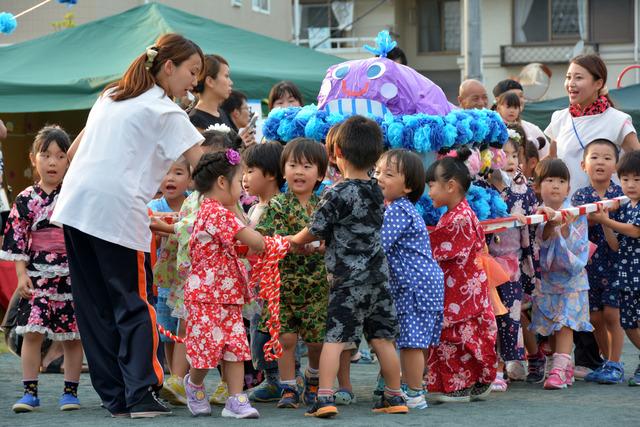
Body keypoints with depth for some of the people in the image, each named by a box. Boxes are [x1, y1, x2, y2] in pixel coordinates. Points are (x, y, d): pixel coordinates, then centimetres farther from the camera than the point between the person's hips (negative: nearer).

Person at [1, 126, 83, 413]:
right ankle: (30, 392, 0)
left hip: (72, 276, 0)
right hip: (37, 276, 0)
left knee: (73, 336, 5)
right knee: (32, 332, -7)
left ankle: (70, 391, 15)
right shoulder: (26, 200, 2)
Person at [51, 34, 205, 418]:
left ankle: (115, 396, 10)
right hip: (119, 213, -7)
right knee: (135, 305, -1)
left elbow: (75, 151, 25)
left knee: (95, 306, 7)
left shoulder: (111, 97, 22)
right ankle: (140, 395, -8)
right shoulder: (165, 111, 0)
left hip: (75, 207, 7)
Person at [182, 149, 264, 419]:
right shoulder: (219, 212, -18)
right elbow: (255, 241, -20)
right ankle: (194, 385, 27)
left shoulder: (207, 211, 16)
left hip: (228, 295, 10)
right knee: (207, 346, 1)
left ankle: (236, 400, 0)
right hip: (208, 294, -10)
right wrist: (257, 245, 1)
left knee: (236, 345, 2)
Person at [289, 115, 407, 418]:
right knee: (382, 339, 12)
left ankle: (325, 398, -13)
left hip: (348, 279, -6)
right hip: (378, 276, 7)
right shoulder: (376, 191, 9)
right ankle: (394, 397, 18)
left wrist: (293, 240, 16)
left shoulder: (337, 194, -13)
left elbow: (314, 232, -5)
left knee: (334, 338, -7)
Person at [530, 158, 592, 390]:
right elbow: (541, 241, -14)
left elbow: (575, 246, -10)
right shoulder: (538, 214, 0)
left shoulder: (577, 214, -3)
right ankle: (566, 367, 20)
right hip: (545, 277, 3)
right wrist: (550, 224, -32)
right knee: (549, 326, 6)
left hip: (571, 277, -3)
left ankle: (559, 369, -19)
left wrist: (566, 227, -25)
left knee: (565, 323, -13)